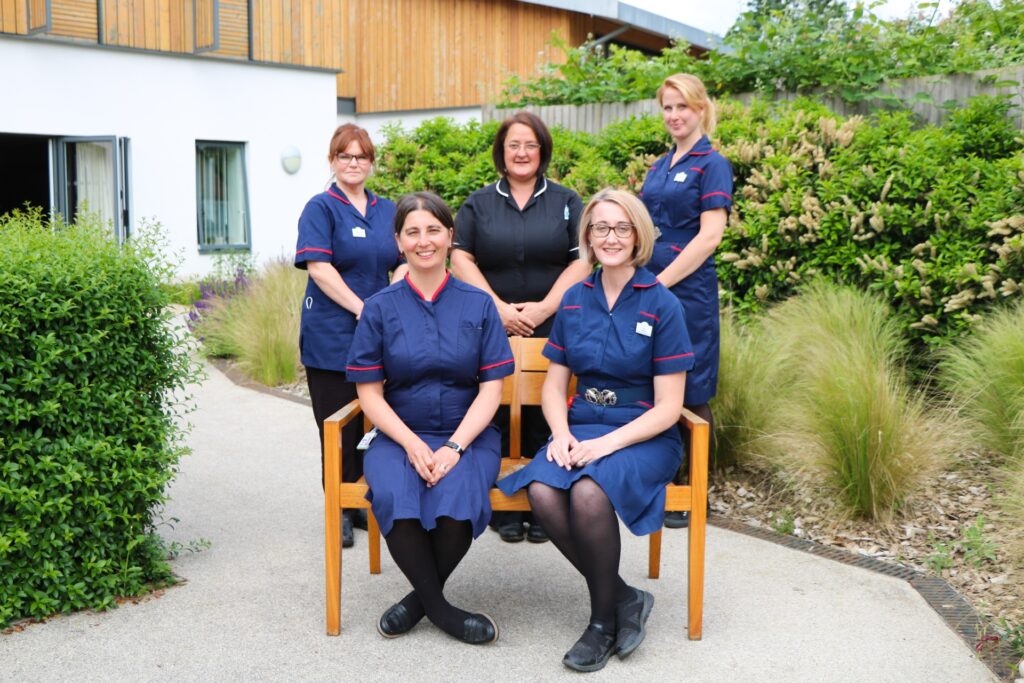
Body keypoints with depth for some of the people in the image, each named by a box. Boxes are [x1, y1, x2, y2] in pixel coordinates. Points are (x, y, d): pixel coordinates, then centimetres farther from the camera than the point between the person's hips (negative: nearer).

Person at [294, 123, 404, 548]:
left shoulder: (387, 210, 14)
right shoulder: (321, 208, -2)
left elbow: (404, 265, 14)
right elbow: (319, 267, -12)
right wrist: (362, 309, -17)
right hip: (331, 335, -5)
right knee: (338, 427, 0)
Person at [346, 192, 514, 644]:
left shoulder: (478, 305, 6)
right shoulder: (380, 308, 7)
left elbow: (491, 389, 1)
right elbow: (370, 394, 3)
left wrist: (454, 447, -14)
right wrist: (412, 444, -13)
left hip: (468, 434, 0)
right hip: (399, 434, 1)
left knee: (457, 496, -33)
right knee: (393, 495, -32)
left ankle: (420, 598, -5)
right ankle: (439, 608, -10)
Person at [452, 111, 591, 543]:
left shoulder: (566, 202, 9)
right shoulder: (478, 204, 10)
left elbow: (582, 261, 0)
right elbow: (461, 259, 1)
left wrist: (544, 307, -12)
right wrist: (498, 307, -11)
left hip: (552, 330, 0)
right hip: (493, 330, 1)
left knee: (544, 422, 0)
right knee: (498, 419, 1)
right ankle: (503, 509, 9)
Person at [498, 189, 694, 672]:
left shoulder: (661, 305, -5)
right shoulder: (574, 300, 9)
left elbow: (667, 408, -7)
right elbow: (554, 384, 13)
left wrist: (605, 444, -19)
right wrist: (561, 433, -8)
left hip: (644, 436, -4)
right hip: (581, 426, 4)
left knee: (589, 492, -35)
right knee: (542, 492, -29)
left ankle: (604, 620, -9)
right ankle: (623, 597, -8)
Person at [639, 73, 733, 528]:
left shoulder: (712, 165, -5)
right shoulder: (659, 166, 16)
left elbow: (709, 236, -14)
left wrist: (659, 284, -16)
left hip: (687, 291, -7)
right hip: (649, 289, 7)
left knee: (690, 395, 1)